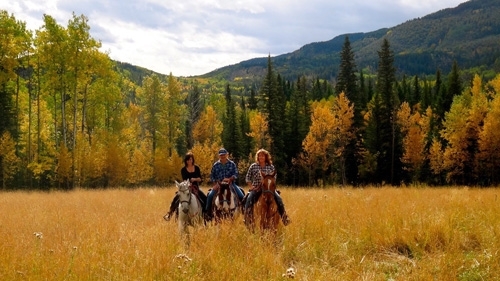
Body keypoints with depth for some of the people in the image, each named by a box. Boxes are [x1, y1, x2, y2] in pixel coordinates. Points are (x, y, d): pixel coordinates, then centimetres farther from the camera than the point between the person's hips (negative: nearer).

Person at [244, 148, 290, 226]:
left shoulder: (271, 167, 7)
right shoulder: (253, 166, 5)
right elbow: (247, 178, 7)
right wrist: (251, 187, -6)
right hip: (256, 188, -1)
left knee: (278, 198, -19)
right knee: (249, 199, -29)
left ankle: (284, 217, -9)